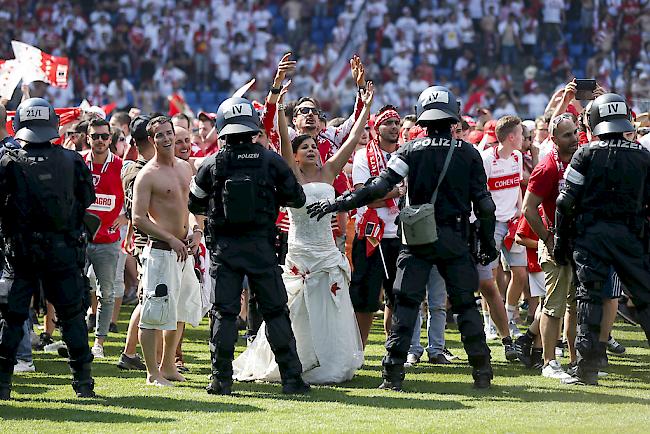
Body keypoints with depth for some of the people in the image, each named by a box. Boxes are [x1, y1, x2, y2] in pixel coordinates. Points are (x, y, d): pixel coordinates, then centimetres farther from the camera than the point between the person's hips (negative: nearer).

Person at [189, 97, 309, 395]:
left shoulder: (212, 165, -4)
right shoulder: (270, 161, -4)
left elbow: (194, 205, 9)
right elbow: (297, 198, 4)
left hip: (224, 247, 0)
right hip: (261, 246, 0)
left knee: (224, 313, 5)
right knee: (276, 311, 7)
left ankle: (222, 379, 2)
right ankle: (291, 377, 5)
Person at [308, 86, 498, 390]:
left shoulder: (411, 151, -3)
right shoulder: (469, 153, 1)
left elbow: (379, 187, -12)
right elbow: (484, 202, 1)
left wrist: (338, 204, -9)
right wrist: (488, 242, 10)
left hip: (416, 239, -1)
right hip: (454, 239, 1)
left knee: (406, 303, 1)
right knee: (465, 303, 10)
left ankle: (393, 373, -5)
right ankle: (481, 370, 8)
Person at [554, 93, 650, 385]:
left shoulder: (586, 154, -3)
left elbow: (566, 201, -4)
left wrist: (560, 240, 4)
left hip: (591, 233, -1)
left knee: (589, 297, 2)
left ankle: (587, 369, -3)